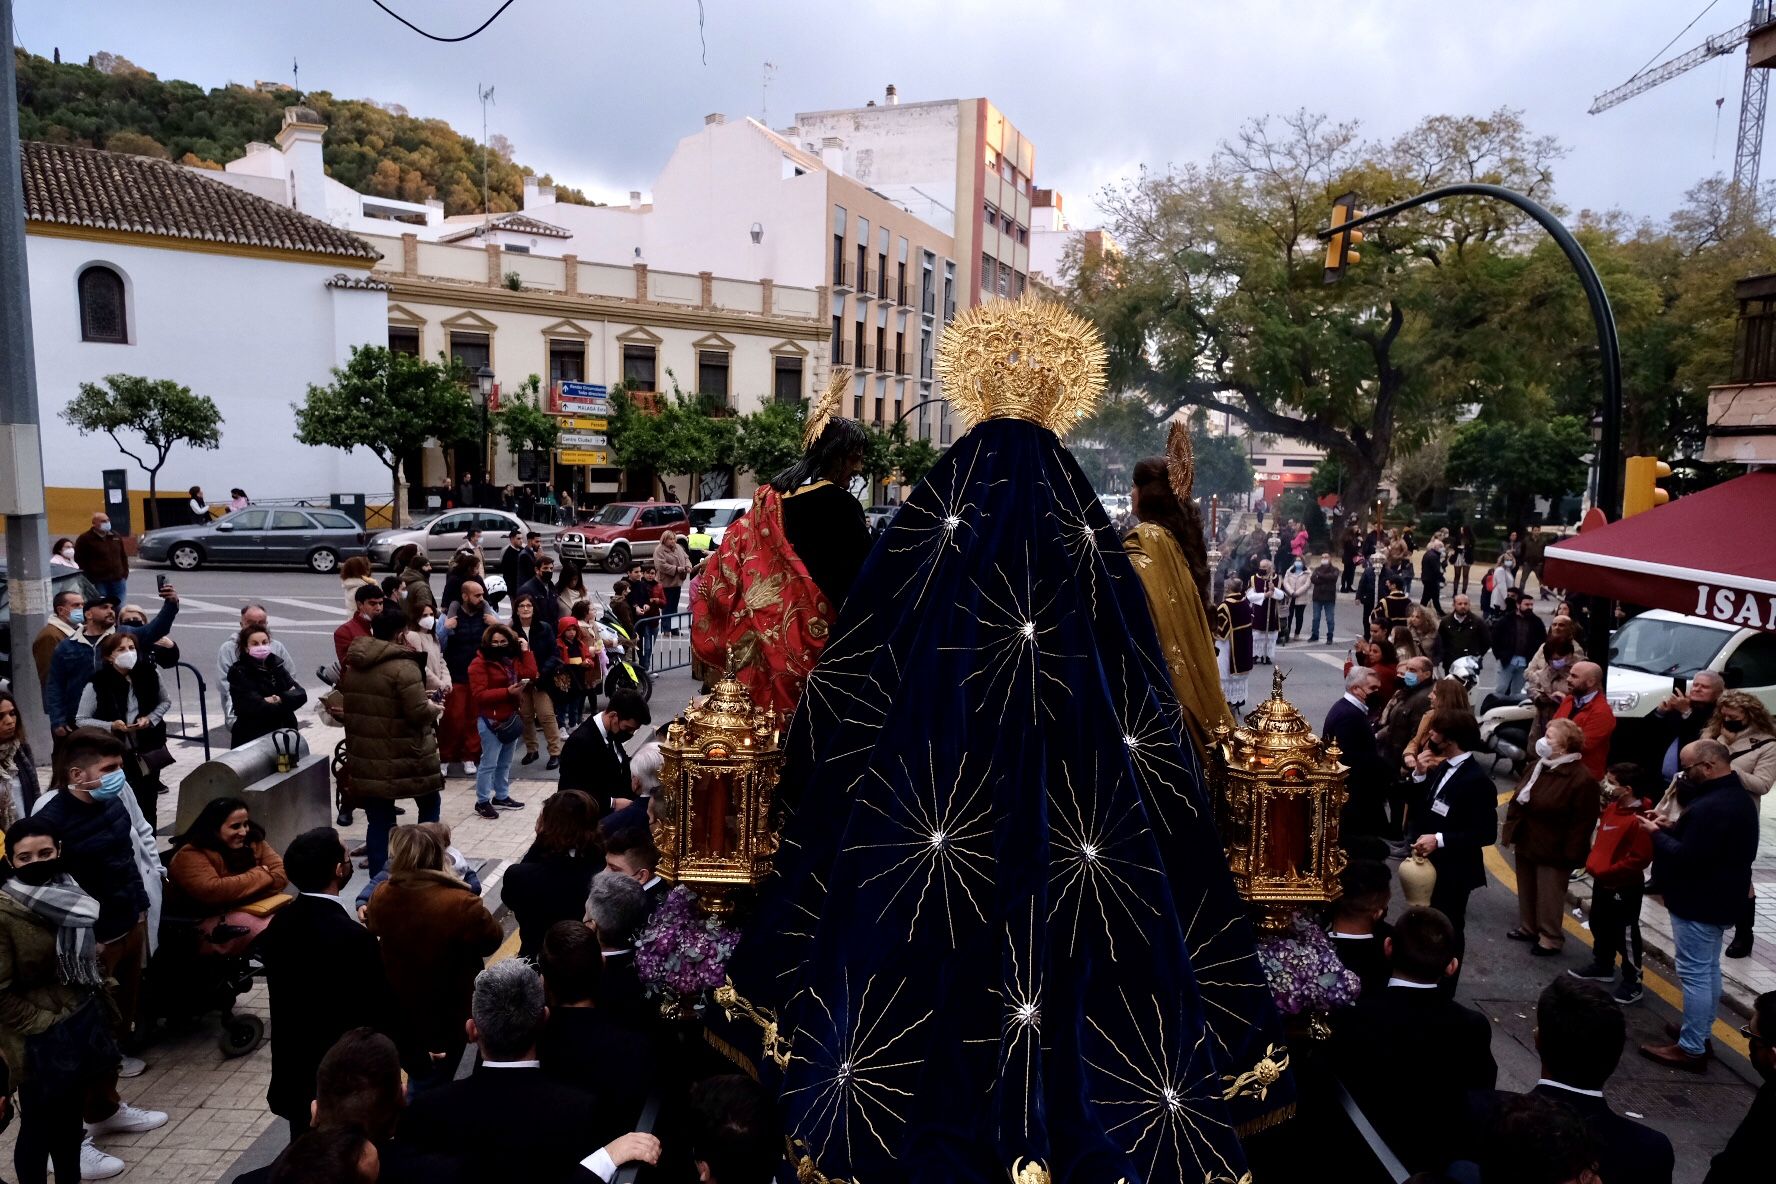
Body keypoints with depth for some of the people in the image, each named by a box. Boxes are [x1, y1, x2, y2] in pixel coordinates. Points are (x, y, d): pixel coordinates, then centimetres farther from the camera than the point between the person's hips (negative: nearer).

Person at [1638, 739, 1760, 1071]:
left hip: (1698, 903, -11)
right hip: (1718, 899, 11)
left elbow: (1686, 858, -28)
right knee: (1709, 970, 20)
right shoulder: (1737, 796, 7)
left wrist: (1656, 834, -14)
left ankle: (1691, 1049, 4)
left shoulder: (1712, 807, -28)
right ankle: (1700, 1034, 32)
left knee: (1694, 974, -3)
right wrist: (1673, 827, 4)